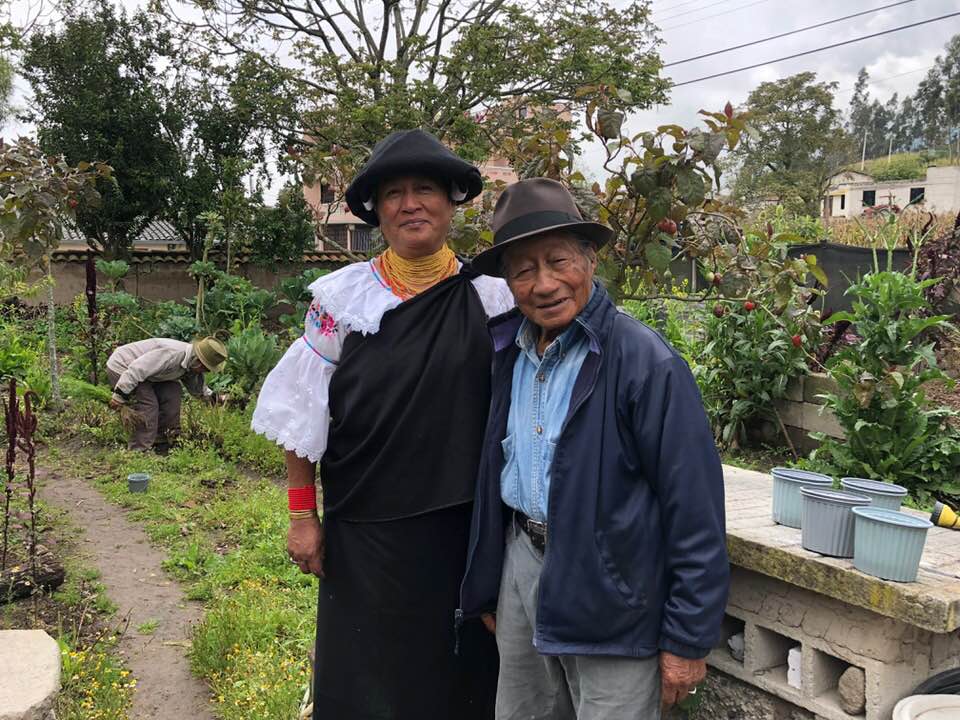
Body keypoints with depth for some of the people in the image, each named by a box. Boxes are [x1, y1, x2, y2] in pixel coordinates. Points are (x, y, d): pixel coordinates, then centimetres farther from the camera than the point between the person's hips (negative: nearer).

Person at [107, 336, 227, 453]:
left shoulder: (191, 362, -2)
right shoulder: (172, 354, -34)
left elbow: (197, 388, 16)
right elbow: (137, 368, -34)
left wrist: (212, 396, 3)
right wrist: (120, 395, -31)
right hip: (120, 368, -9)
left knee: (172, 392, -1)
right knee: (147, 408, -19)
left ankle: (162, 445, 6)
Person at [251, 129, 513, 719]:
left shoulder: (493, 297, -1)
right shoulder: (341, 298, -2)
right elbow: (303, 416, 2)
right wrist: (303, 517, 0)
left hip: (466, 530, 1)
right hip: (364, 531, 0)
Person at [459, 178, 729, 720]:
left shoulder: (648, 363, -18)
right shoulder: (508, 352, 3)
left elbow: (694, 510, -17)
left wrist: (688, 639, -14)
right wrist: (487, 588, 15)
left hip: (609, 592, -6)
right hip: (521, 566, 6)